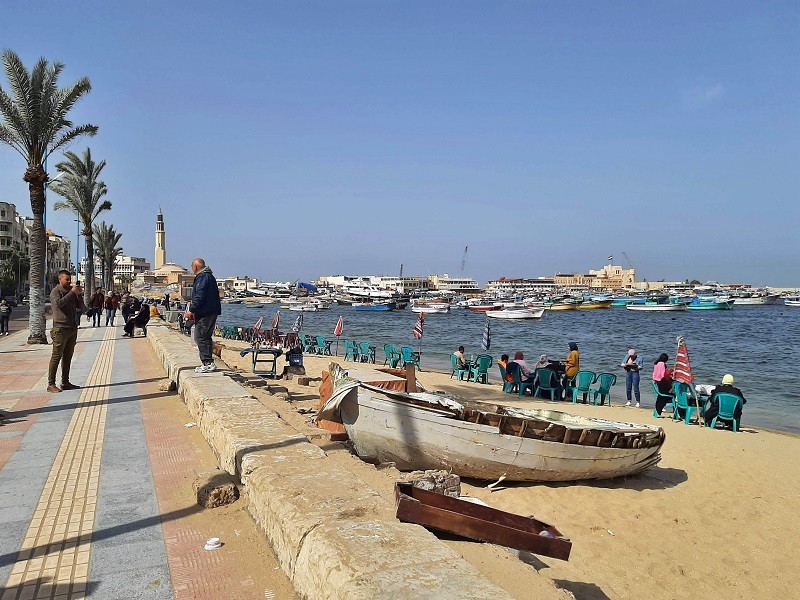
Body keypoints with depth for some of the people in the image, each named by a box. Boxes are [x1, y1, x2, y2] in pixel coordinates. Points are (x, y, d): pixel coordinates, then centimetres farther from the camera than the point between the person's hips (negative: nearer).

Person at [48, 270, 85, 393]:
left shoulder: (71, 291, 16)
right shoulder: (55, 292, -4)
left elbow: (81, 307, 14)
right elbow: (58, 303, -25)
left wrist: (79, 294, -1)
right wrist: (72, 292, -21)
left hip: (72, 328, 7)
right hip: (60, 328, -7)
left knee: (68, 356, 9)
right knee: (56, 356, -6)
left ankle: (65, 382, 15)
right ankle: (51, 384, -3)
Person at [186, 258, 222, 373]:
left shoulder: (202, 277, -12)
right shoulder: (209, 276, 20)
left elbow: (199, 297, -20)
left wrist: (191, 310, -14)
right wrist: (192, 309, 24)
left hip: (205, 314, -10)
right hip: (211, 312, 10)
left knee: (200, 337, -7)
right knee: (206, 337, 15)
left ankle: (208, 363, -8)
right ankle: (209, 362, 18)